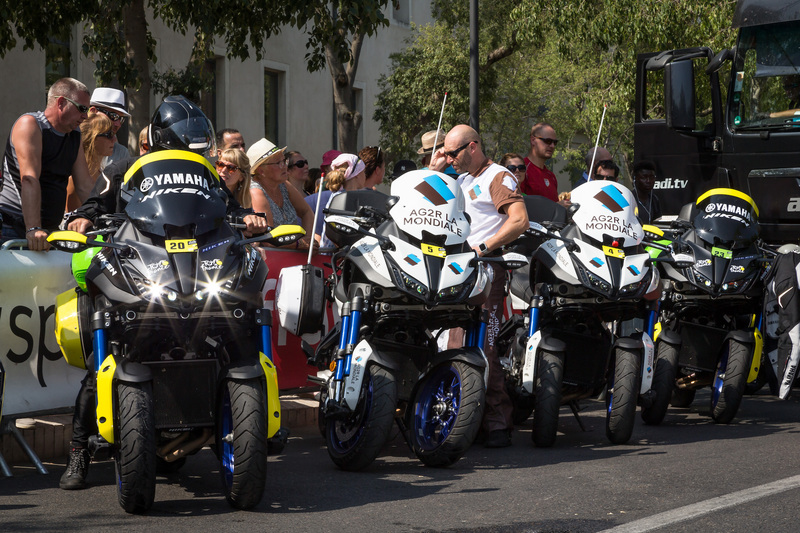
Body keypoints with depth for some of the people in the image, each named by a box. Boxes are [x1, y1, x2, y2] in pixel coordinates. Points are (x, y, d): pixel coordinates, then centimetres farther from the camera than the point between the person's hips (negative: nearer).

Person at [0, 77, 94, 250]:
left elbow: (85, 187, 14)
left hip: (49, 230, 7)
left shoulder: (75, 135, 17)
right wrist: (33, 229, -31)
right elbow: (29, 179, -20)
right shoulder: (30, 124, -8)